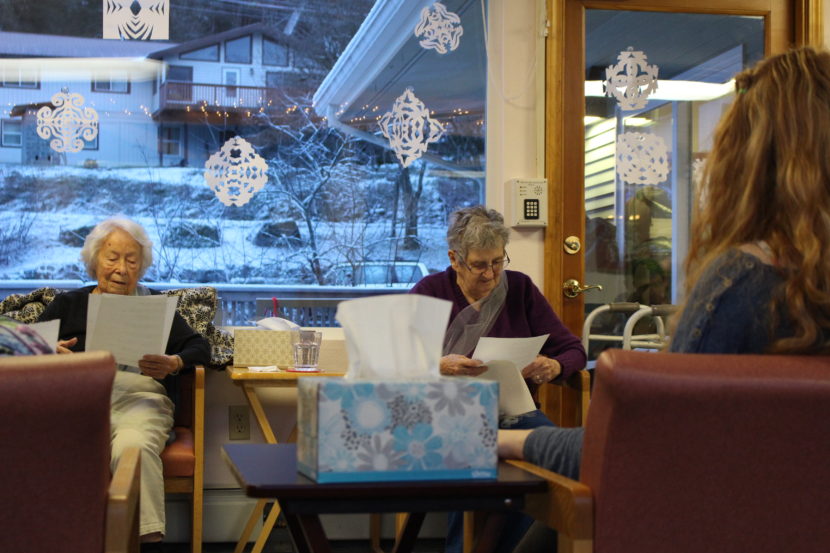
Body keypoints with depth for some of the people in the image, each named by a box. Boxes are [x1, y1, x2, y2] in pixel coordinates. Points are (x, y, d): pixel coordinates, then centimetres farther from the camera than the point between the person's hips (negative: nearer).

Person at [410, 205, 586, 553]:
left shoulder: (520, 287, 12)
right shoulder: (430, 292, 6)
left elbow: (572, 350, 12)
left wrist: (554, 366, -12)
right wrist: (439, 365, -24)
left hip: (515, 412, 3)